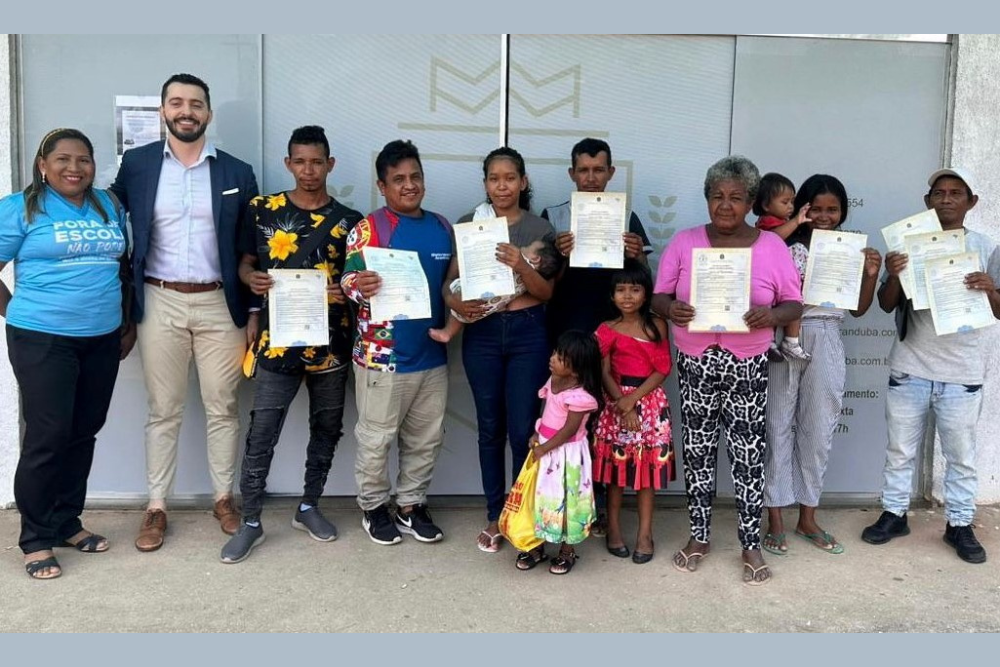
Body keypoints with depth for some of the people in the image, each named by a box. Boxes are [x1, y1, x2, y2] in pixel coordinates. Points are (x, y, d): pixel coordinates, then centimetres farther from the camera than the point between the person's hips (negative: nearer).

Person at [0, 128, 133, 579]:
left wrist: (129, 323, 14)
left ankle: (66, 522, 26)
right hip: (42, 340, -5)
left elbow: (123, 265, 17)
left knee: (85, 431, 11)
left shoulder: (108, 205, 11)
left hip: (102, 339, 5)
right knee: (48, 437, -3)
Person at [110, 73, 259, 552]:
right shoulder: (136, 164, 3)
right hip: (160, 303, 0)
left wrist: (254, 314, 2)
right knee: (163, 411, 7)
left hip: (219, 304, 0)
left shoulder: (237, 173, 3)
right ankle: (156, 507, 18)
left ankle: (223, 497, 22)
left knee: (222, 408, 8)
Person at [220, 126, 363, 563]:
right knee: (261, 435, -1)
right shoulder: (264, 209, 2)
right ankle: (251, 521, 13)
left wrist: (346, 291, -15)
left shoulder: (347, 220, 3)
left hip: (330, 342, 2)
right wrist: (251, 278, -14)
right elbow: (245, 261, 9)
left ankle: (309, 507, 30)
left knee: (326, 429, 12)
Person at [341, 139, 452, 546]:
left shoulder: (442, 228, 10)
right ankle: (374, 507, 25)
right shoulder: (368, 229, -8)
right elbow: (348, 280, -15)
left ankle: (411, 505, 29)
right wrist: (359, 286, -37)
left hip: (432, 355, 6)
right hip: (383, 357, -5)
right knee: (376, 439, 6)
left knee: (425, 438, 14)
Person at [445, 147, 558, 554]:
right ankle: (494, 515, 21)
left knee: (523, 429, -1)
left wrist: (521, 266, -20)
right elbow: (450, 280, 3)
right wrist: (455, 303, -18)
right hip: (482, 332, 1)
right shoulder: (467, 225, 4)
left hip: (527, 333, -1)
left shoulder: (540, 229, 2)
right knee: (491, 427, 8)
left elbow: (547, 292, -2)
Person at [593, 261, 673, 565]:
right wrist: (622, 405, -16)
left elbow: (662, 369, -4)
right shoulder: (608, 330, 0)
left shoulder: (657, 325, 1)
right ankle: (614, 528, 19)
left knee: (648, 466, 5)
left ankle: (645, 532, 14)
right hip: (617, 402, 0)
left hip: (651, 402, 1)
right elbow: (605, 374, -3)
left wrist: (633, 399, -14)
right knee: (616, 463, 5)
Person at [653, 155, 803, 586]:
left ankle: (751, 545, 16)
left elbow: (794, 304, 3)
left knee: (749, 456, 2)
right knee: (698, 452, 9)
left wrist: (770, 315, -20)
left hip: (747, 366, -1)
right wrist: (671, 309, -20)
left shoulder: (771, 246, 2)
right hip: (696, 363, 1)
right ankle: (699, 537, 24)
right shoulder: (684, 242, 4)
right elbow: (659, 296, 4)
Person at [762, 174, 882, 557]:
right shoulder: (783, 244, -5)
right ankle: (775, 520, 14)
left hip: (826, 343, 4)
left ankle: (807, 518, 25)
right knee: (778, 427, 3)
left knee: (818, 431, 11)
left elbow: (859, 308, 13)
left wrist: (871, 275, -4)